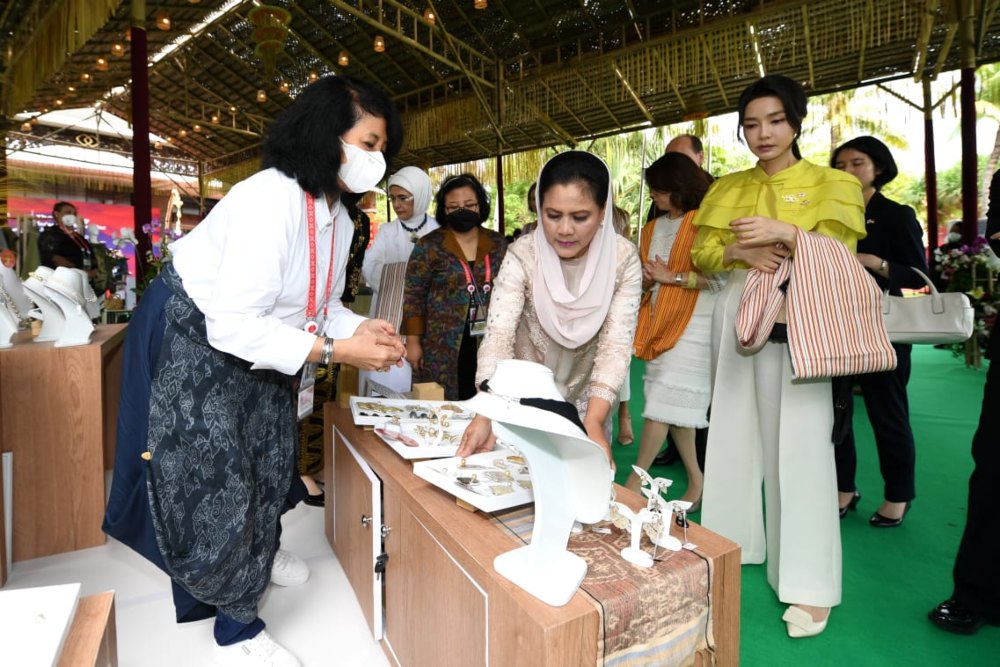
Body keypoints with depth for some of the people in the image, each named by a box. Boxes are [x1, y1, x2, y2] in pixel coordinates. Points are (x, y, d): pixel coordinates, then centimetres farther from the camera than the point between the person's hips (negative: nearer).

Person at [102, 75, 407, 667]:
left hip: (257, 347, 9)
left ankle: (258, 553, 47)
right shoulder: (270, 200, -30)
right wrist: (335, 350, -32)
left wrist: (363, 329, -15)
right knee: (216, 479, -1)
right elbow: (233, 325, -33)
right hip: (193, 345, -8)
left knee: (271, 460, 18)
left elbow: (317, 305, 4)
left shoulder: (338, 217, -2)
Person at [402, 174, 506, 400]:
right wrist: (413, 341, -6)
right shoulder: (429, 246, -4)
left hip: (489, 344, 3)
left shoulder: (498, 244, 6)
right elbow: (414, 296, -3)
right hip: (444, 347, -3)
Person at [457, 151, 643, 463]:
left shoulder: (624, 259, -18)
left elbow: (616, 344, -23)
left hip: (587, 404, 1)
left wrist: (593, 422, -37)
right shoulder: (522, 256, -22)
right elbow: (499, 333, -31)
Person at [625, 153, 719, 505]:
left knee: (664, 401, -9)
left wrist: (672, 277, -13)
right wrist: (647, 280, -1)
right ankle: (696, 482, 21)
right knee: (677, 407, 9)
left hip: (692, 324, -7)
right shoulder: (653, 228, 16)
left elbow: (719, 277, -14)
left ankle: (635, 480, -2)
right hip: (657, 323, 7)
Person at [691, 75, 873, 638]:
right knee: (735, 432, 8)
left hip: (796, 321, -3)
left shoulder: (830, 183, 4)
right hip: (737, 314, 4)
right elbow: (702, 253, 7)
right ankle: (733, 542, 25)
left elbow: (839, 256, -6)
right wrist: (740, 252, -13)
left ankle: (810, 583, 5)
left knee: (799, 443, -6)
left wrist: (785, 234, -22)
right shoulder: (729, 189, 14)